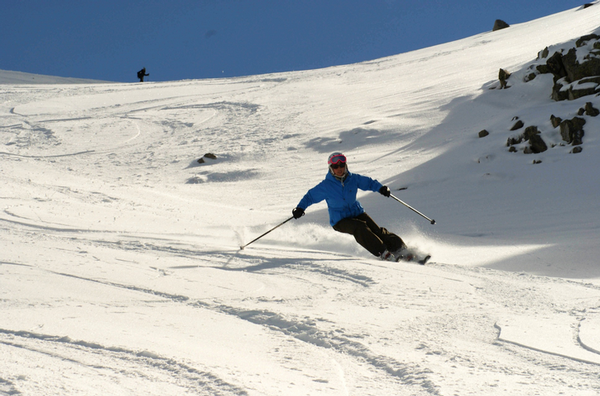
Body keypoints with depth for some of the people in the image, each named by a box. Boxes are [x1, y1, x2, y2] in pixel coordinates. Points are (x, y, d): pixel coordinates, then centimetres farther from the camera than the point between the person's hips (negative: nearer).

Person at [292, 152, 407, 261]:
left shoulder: (353, 179, -2)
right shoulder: (326, 186, -10)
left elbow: (369, 182, 9)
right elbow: (310, 197, -2)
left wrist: (381, 188, -9)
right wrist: (300, 208, -17)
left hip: (357, 212, 4)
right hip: (339, 221, -4)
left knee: (376, 230, -14)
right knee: (360, 228, -30)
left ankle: (399, 247, -5)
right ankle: (382, 252, -30)